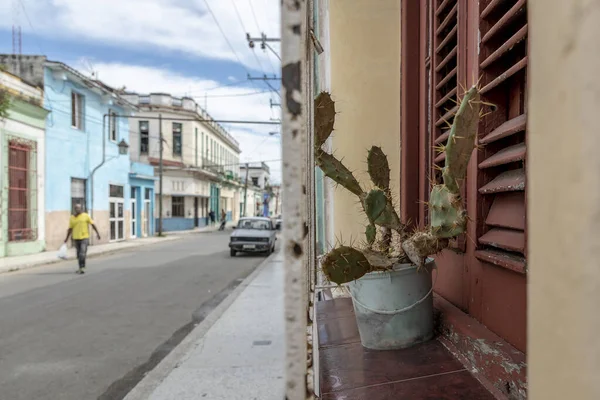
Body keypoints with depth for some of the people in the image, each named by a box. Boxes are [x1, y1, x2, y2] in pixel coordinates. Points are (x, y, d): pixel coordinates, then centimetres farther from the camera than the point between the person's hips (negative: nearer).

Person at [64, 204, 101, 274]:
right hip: (76, 238, 4)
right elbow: (70, 229, 12)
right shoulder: (72, 218, 6)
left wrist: (97, 233, -8)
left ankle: (82, 268, -13)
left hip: (84, 237, -4)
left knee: (82, 253, -15)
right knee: (79, 254, 10)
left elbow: (93, 224, -1)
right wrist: (67, 238, 10)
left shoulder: (86, 216, -2)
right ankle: (81, 268, 22)